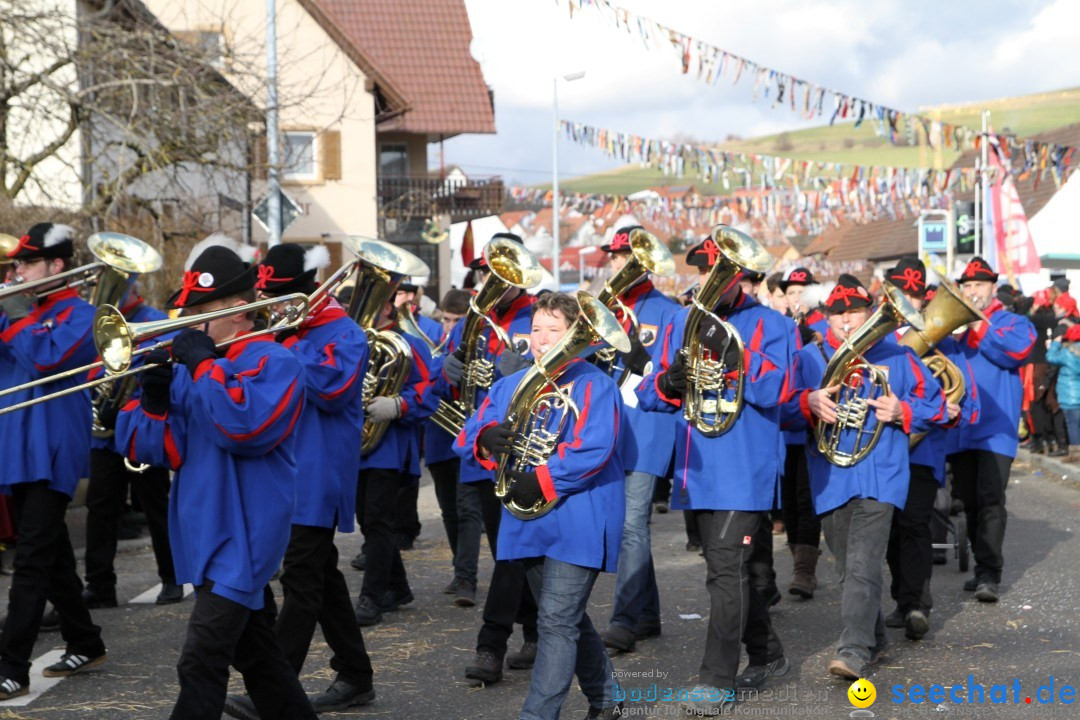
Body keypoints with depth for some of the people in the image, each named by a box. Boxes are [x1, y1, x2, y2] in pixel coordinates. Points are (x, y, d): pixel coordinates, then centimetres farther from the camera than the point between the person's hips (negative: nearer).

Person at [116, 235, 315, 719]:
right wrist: (155, 402, -9)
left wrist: (203, 365, -22)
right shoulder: (193, 369, 12)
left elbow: (245, 426, -29)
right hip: (208, 535, 9)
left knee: (201, 665, -13)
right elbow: (165, 452, 9)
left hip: (240, 540, -9)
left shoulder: (273, 363, -10)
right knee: (257, 655, 19)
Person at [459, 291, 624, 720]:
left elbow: (594, 450, -18)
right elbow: (469, 437, 6)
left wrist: (541, 480, -22)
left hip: (578, 521, -7)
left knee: (558, 622, -12)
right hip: (528, 522, 7)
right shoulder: (508, 386, 13)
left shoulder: (593, 385, -6)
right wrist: (486, 440, -18)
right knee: (568, 619, 18)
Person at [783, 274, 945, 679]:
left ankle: (855, 650, -21)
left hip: (879, 476, -3)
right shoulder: (810, 358, 9)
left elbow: (934, 405, 9)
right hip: (829, 477, 3)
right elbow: (783, 405, -1)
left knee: (863, 566, -16)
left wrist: (901, 411, -10)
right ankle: (874, 638, 31)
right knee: (847, 567, 13)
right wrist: (809, 402, -21)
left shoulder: (897, 357, 7)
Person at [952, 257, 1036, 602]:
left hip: (995, 429, -5)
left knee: (990, 500, -14)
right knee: (970, 503, 9)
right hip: (961, 429, 5)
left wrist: (977, 328, -13)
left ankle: (989, 574, -15)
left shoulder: (1013, 323, 5)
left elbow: (1017, 350, -15)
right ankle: (983, 569, 19)